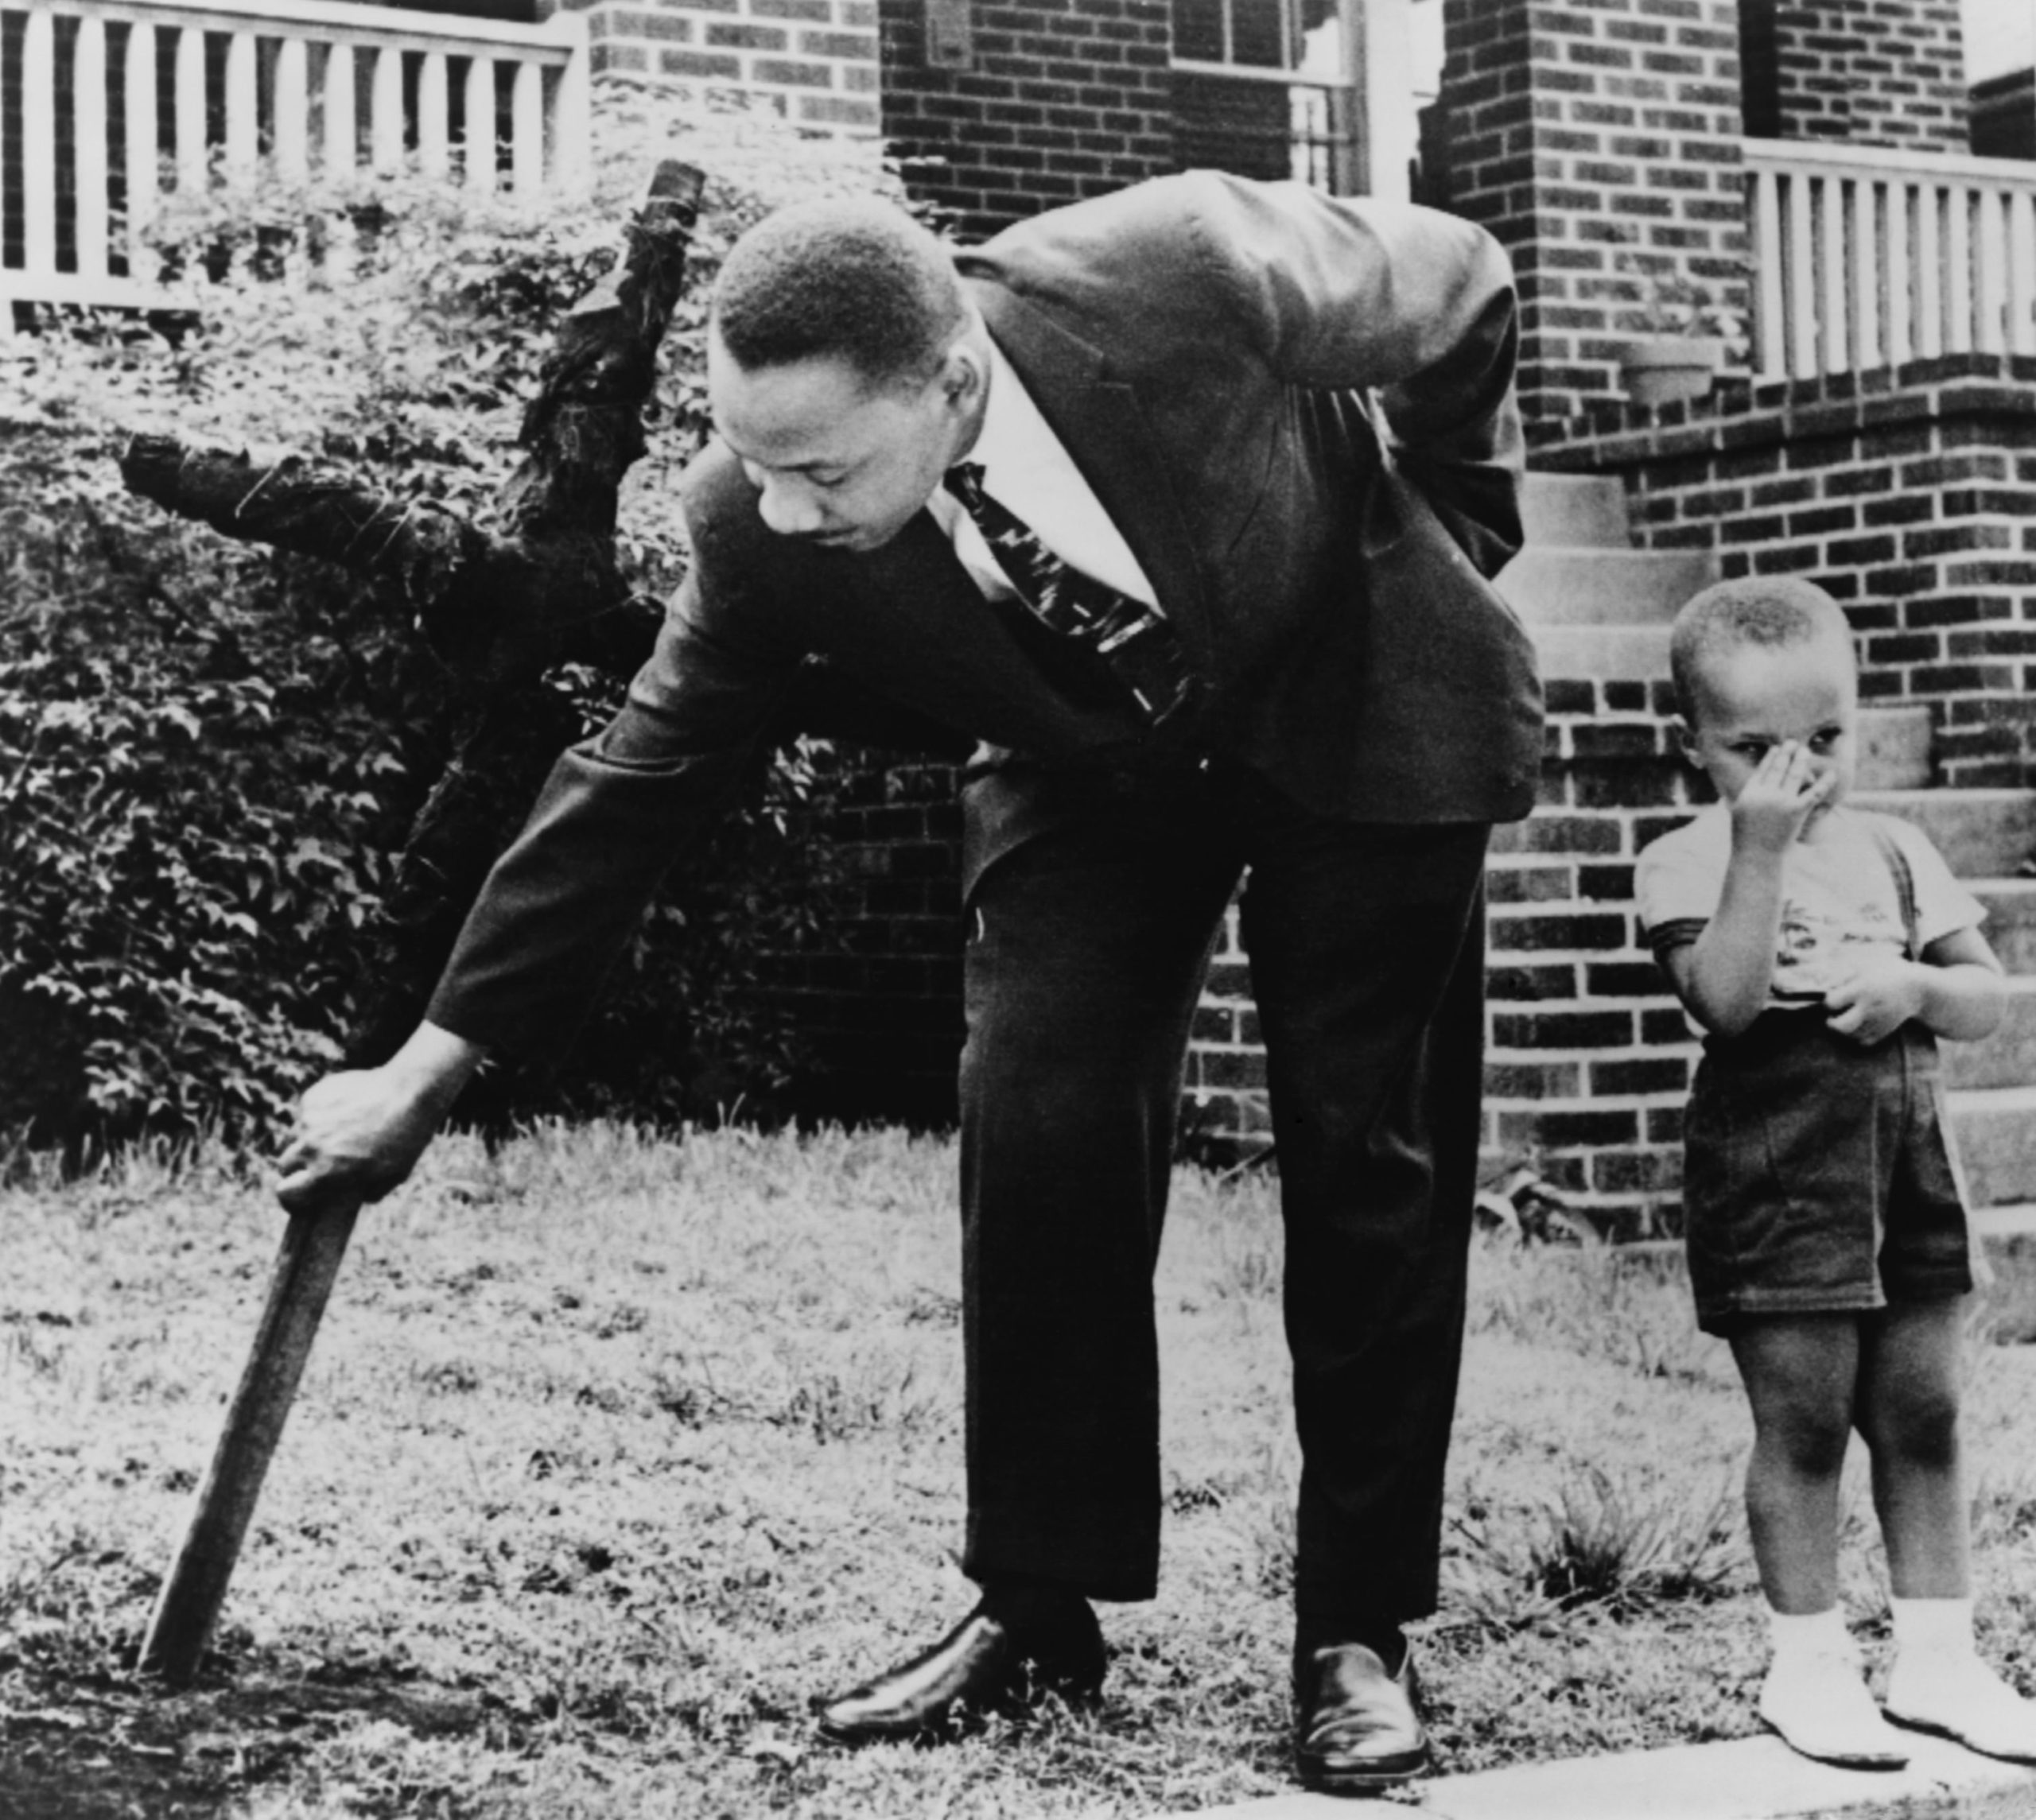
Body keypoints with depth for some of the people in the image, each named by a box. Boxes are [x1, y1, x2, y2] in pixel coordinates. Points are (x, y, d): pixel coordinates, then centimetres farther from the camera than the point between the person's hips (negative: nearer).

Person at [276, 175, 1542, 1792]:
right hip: (1092, 766, 2)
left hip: (1358, 709, -2)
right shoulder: (763, 529, -27)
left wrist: (1446, 544, -5)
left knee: (1371, 1155, -4)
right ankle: (1039, 1601, 1)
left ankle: (1358, 1629, 6)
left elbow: (1464, 292, -17)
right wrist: (431, 1066, -16)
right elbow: (643, 781, -16)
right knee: (1037, 1125, -12)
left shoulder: (1189, 273, -37)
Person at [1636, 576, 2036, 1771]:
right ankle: (1809, 1662, 11)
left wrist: (1916, 984, -11)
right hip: (1775, 1168, -5)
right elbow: (1728, 1002, -21)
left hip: (1909, 1162, 5)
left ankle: (1939, 1656, 18)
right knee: (1804, 1419, -1)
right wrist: (1760, 850, -24)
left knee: (1923, 1414, 9)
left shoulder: (1895, 852, 10)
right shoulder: (1691, 863, -5)